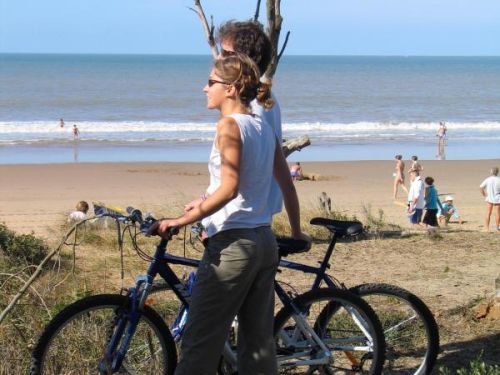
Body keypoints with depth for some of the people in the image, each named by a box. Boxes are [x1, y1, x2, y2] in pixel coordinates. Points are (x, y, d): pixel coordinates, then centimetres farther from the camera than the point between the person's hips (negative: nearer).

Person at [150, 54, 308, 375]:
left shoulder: (229, 125, -11)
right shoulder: (264, 128, 13)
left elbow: (229, 188, -21)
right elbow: (287, 186, 18)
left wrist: (180, 221, -20)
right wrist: (296, 233, 30)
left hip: (232, 243, -8)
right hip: (265, 243, 8)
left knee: (200, 343, -4)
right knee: (259, 342, 11)